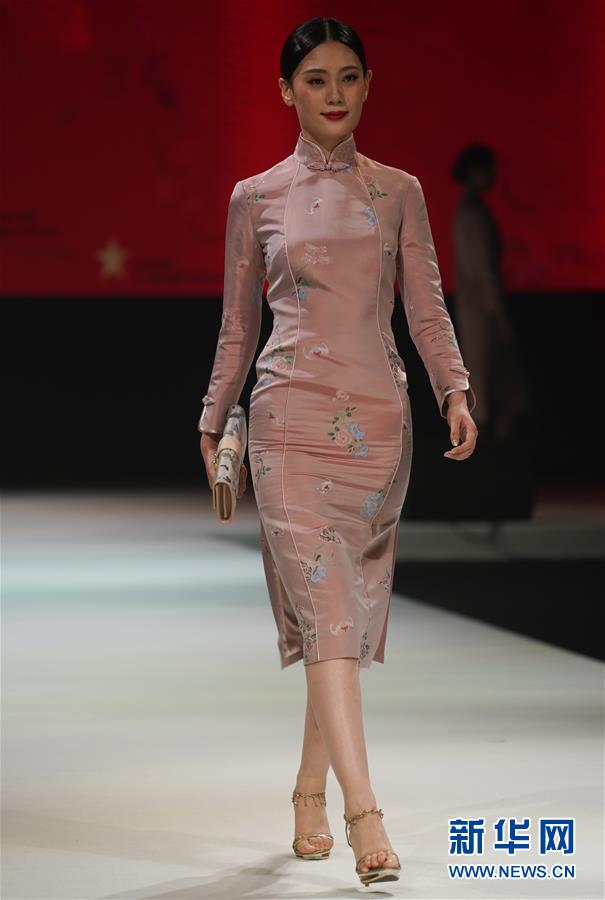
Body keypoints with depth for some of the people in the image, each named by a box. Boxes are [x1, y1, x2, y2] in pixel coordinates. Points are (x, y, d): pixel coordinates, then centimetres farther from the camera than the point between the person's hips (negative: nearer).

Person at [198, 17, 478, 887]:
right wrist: (212, 424, 14)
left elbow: (427, 309, 5)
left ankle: (310, 790, 22)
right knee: (326, 608, -14)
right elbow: (238, 325, 13)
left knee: (355, 610, 6)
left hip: (379, 416, 3)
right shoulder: (256, 198, 6)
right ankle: (364, 812, -21)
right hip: (293, 417, -3)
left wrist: (456, 393, -10)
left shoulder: (399, 192, 9)